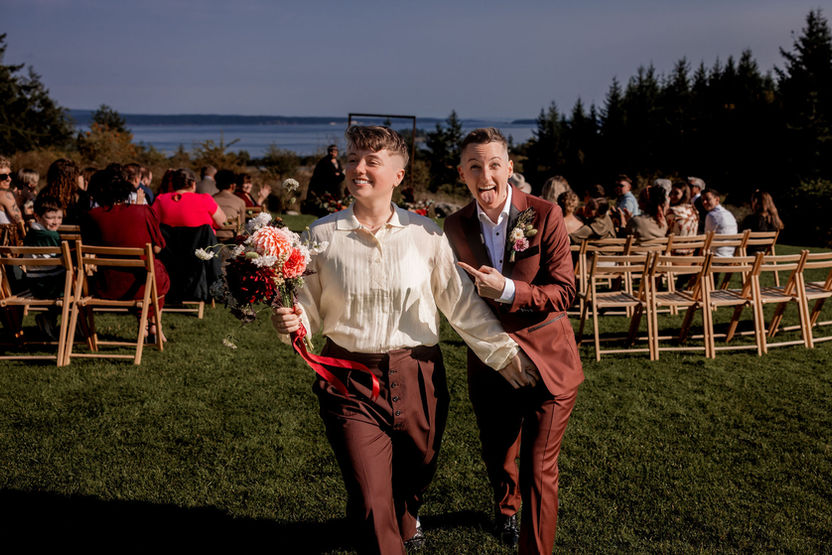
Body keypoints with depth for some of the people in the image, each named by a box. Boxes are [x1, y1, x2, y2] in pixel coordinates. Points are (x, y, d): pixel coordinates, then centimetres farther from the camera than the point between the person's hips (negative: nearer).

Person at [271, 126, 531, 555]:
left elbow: (461, 302, 0)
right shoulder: (322, 235, -2)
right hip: (351, 381, -1)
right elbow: (311, 308, 4)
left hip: (418, 376, 2)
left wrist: (504, 350, -3)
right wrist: (290, 321, -17)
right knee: (370, 503, -6)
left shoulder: (424, 234, -2)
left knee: (416, 474, 21)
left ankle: (405, 520, 57)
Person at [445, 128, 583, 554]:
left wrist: (507, 290, -26)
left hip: (545, 359, -3)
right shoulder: (456, 226, -3)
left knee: (539, 470, -2)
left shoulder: (544, 215, -13)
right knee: (497, 456, 23)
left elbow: (564, 292, -15)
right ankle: (506, 506, 57)